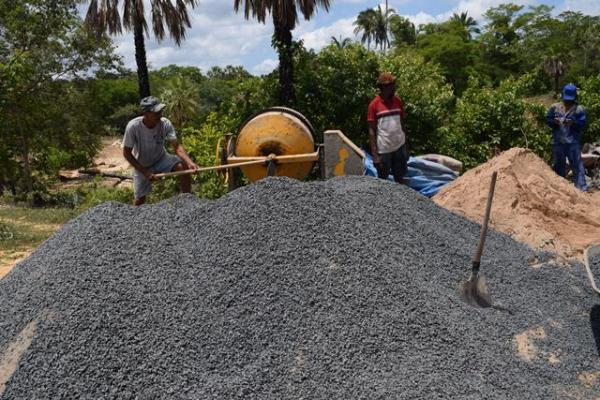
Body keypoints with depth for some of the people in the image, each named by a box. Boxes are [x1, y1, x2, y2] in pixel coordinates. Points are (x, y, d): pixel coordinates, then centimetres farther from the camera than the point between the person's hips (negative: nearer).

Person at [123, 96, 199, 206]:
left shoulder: (165, 123, -24)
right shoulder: (133, 126, -28)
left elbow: (177, 147, -28)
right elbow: (127, 153, -19)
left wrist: (189, 162, -46)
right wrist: (145, 172, -23)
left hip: (161, 159, 2)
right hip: (141, 166, -1)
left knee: (184, 166, -24)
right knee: (140, 199, 0)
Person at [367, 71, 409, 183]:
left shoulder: (398, 101, 5)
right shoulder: (374, 104, -8)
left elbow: (402, 124, 11)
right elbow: (372, 131, -8)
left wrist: (406, 146, 8)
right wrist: (375, 154, -13)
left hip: (399, 147, 4)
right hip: (383, 149, -4)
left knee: (400, 179, 13)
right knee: (382, 180, 9)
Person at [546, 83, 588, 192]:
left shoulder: (579, 109, -1)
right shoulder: (554, 107, 6)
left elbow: (582, 124, -6)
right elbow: (547, 119, 6)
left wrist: (573, 123, -25)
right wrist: (554, 121, -14)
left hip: (573, 142, -3)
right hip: (558, 142, 3)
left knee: (577, 165, -6)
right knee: (558, 165, 13)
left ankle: (581, 187, -7)